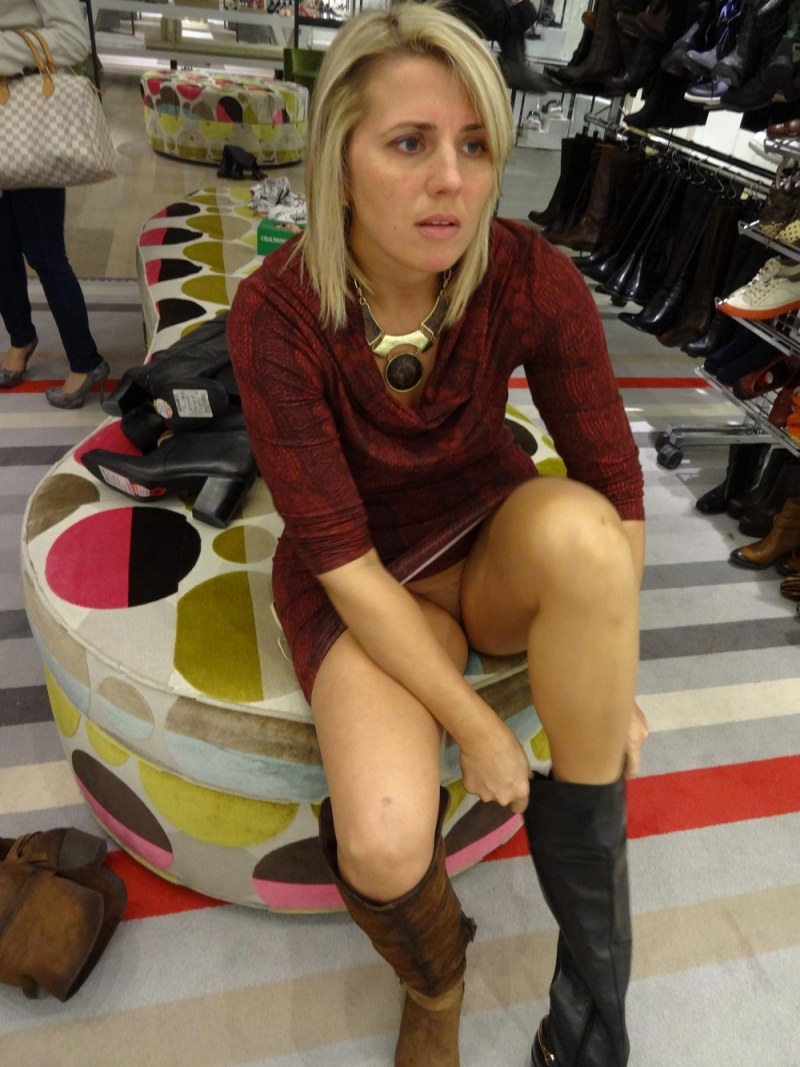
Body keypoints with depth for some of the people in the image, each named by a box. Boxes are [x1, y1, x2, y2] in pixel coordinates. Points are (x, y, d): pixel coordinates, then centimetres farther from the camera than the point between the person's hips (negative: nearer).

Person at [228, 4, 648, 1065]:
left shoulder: (532, 277, -17)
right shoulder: (276, 314, -21)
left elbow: (616, 485, -11)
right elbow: (344, 560, -22)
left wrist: (611, 680, -12)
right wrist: (476, 725, -20)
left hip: (492, 540, 2)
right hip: (362, 572, -1)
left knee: (575, 525, -35)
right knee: (385, 845, -27)